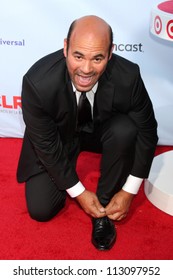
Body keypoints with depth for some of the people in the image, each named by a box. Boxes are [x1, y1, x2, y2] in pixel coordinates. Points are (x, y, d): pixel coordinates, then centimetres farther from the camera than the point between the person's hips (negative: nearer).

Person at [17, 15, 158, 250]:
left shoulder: (127, 77, -31)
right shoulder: (38, 82, -34)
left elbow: (146, 131, -16)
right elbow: (45, 144, -21)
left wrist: (129, 191, -16)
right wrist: (78, 192, -16)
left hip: (102, 130, 1)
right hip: (58, 137, -1)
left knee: (125, 130, -32)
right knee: (41, 210, -11)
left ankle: (105, 205, -9)